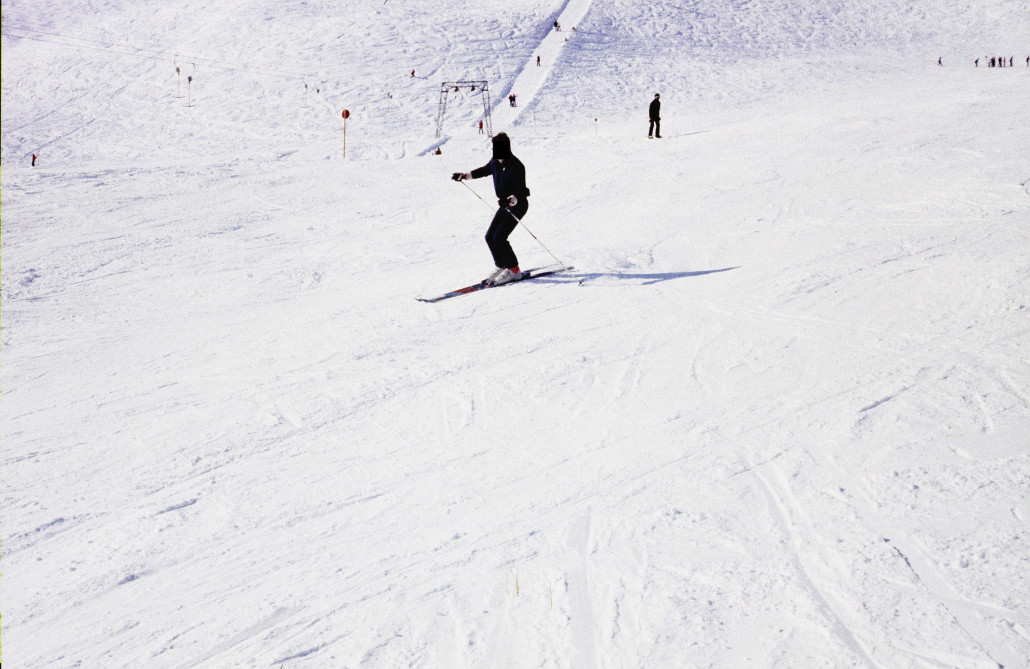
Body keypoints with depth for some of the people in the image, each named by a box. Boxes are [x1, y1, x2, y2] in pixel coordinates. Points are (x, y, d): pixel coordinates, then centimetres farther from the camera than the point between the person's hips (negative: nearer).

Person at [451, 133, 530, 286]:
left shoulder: (516, 166, -25)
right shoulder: (495, 162, 0)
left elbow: (521, 192, -29)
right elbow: (485, 170, 22)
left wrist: (510, 200, -48)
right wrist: (464, 175, 19)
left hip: (518, 205, -8)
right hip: (505, 204, 8)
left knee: (499, 238, -15)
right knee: (490, 237, 4)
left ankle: (514, 270, -2)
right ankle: (501, 267, 21)